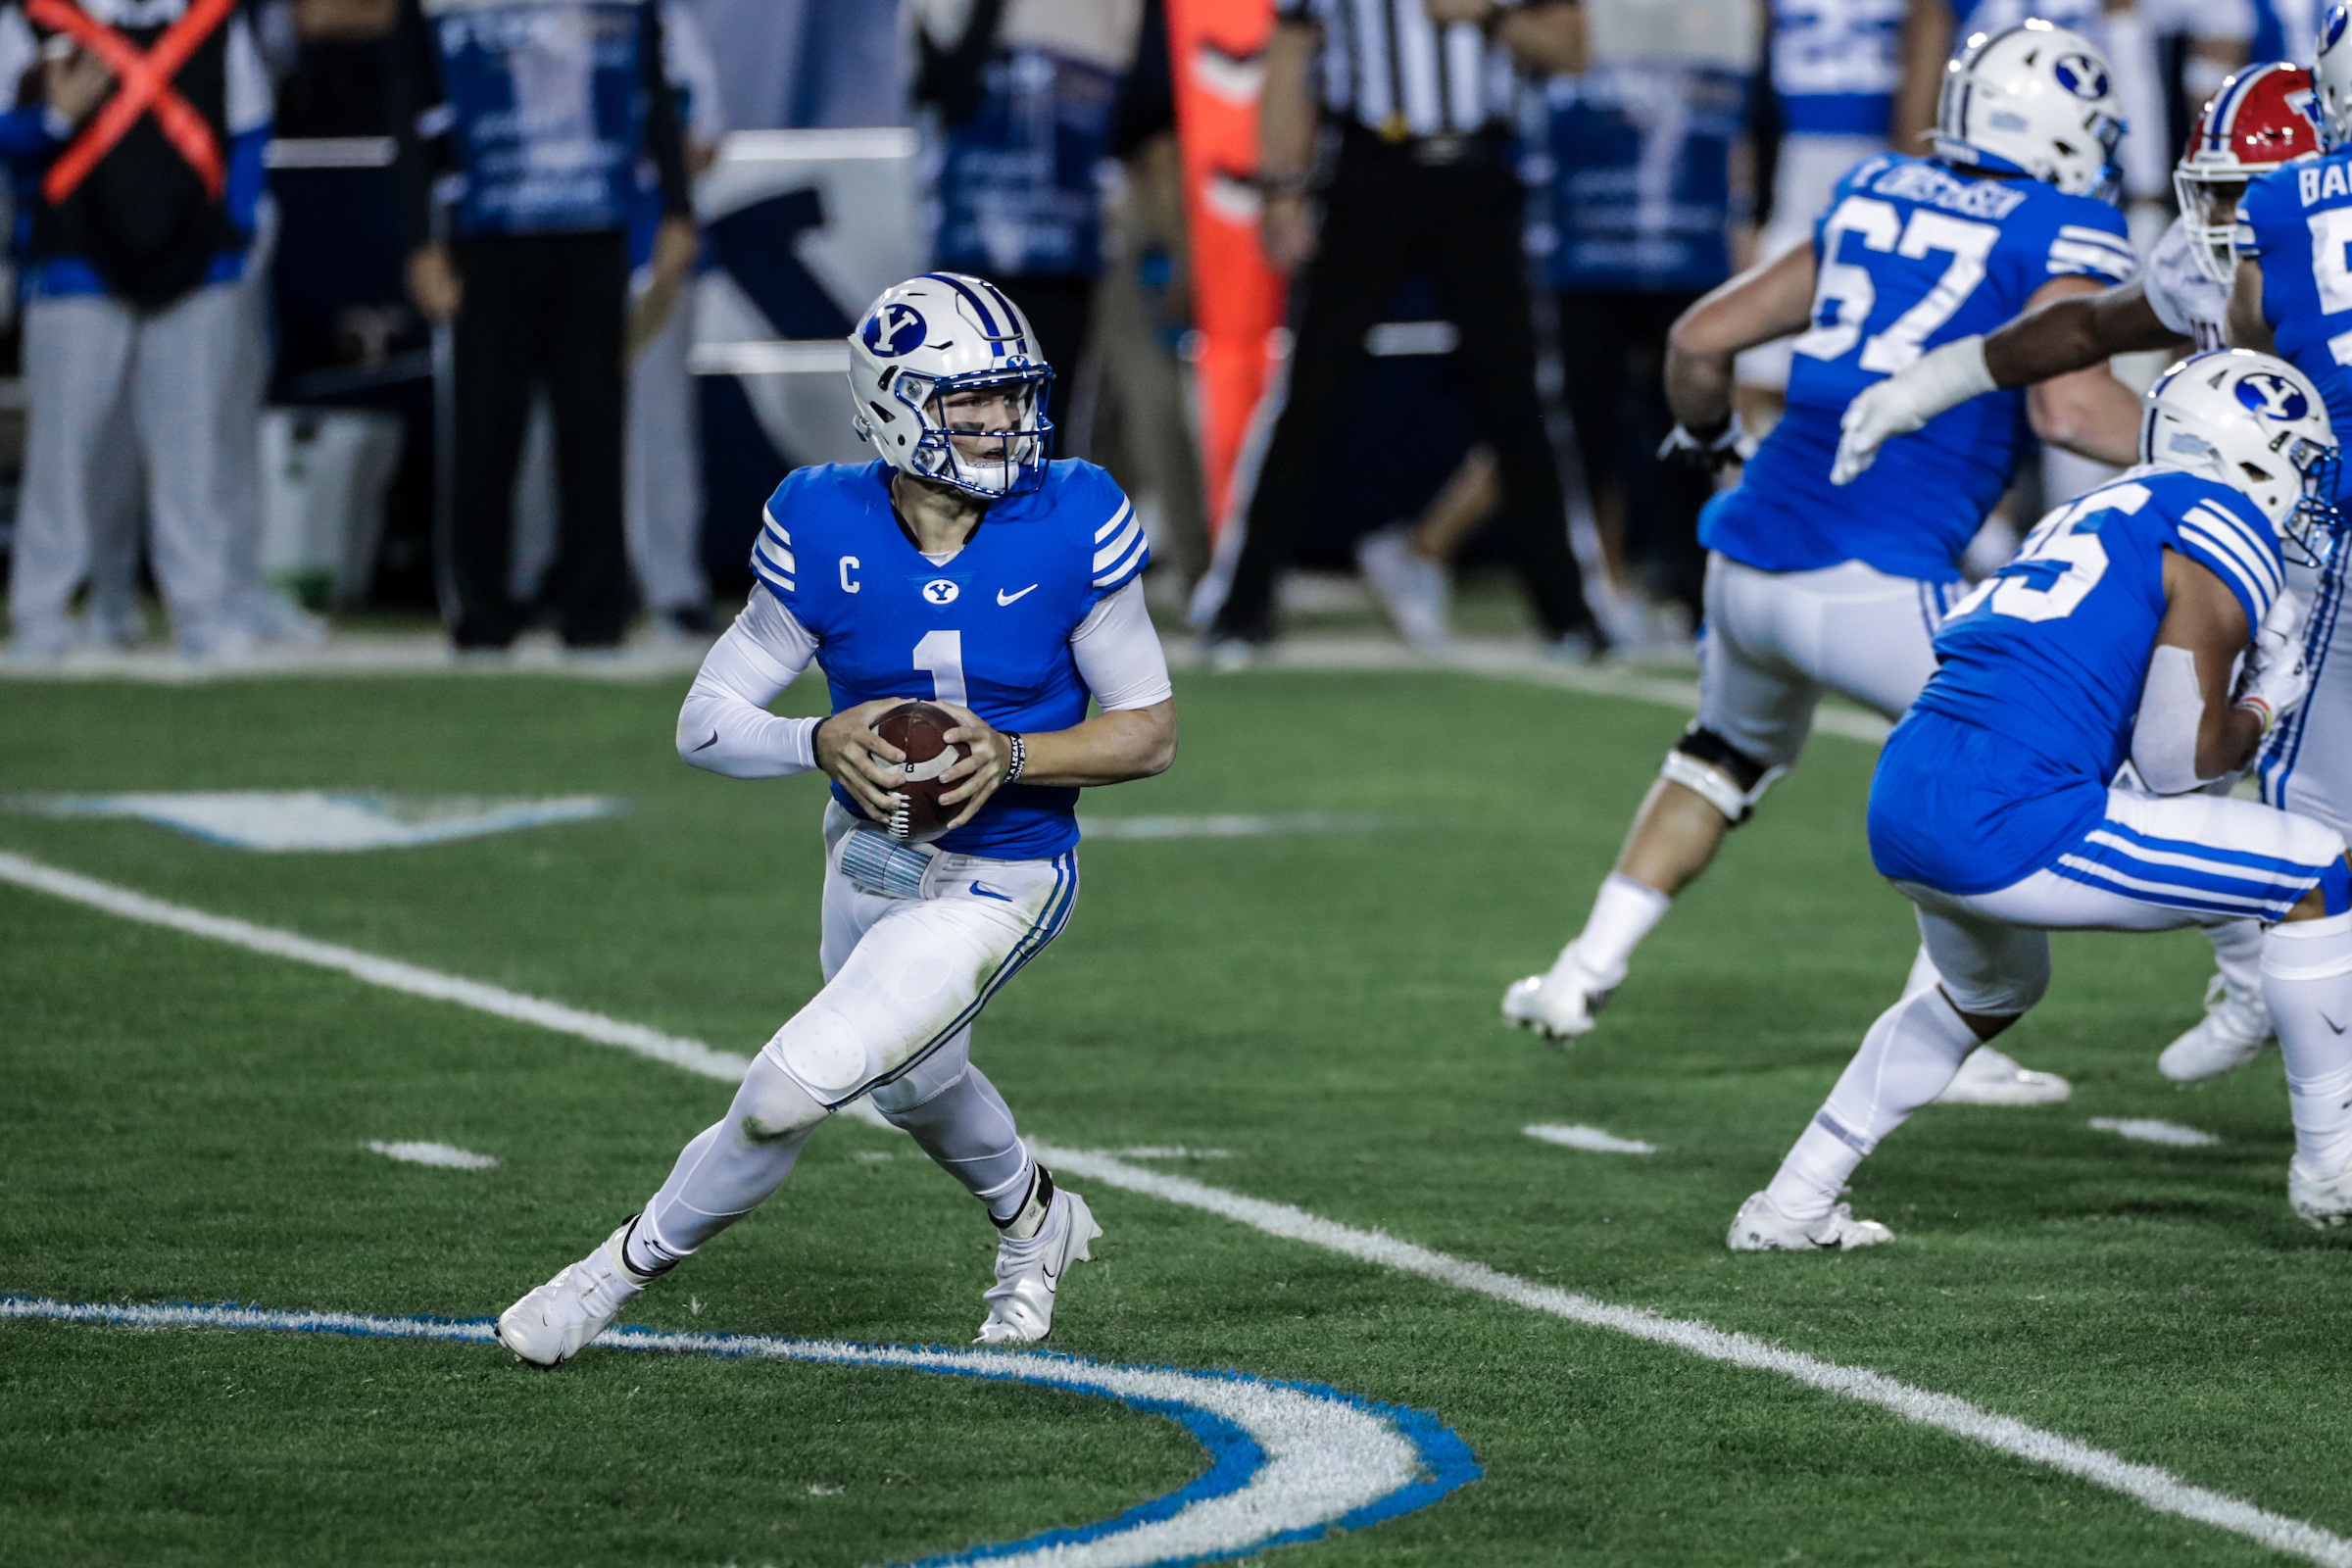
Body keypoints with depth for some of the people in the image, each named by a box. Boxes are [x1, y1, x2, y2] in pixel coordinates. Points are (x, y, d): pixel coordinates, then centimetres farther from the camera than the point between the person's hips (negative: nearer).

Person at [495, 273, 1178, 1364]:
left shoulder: (1070, 527, -21)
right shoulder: (827, 532, -16)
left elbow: (1150, 732, -12)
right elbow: (705, 722, -10)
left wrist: (1012, 756, -28)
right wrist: (822, 742, -30)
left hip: (997, 881, -4)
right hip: (868, 855, 4)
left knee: (796, 1084, -16)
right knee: (915, 1083, 28)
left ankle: (629, 1266, 8)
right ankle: (1033, 1222, 60)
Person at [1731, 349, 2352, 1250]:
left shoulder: (2105, 514, 24)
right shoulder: (2224, 531, -2)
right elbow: (2179, 761, -3)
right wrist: (2264, 705, 16)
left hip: (1903, 800, 9)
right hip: (2009, 828, -9)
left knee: (1990, 992, 39)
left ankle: (1792, 1206, 37)